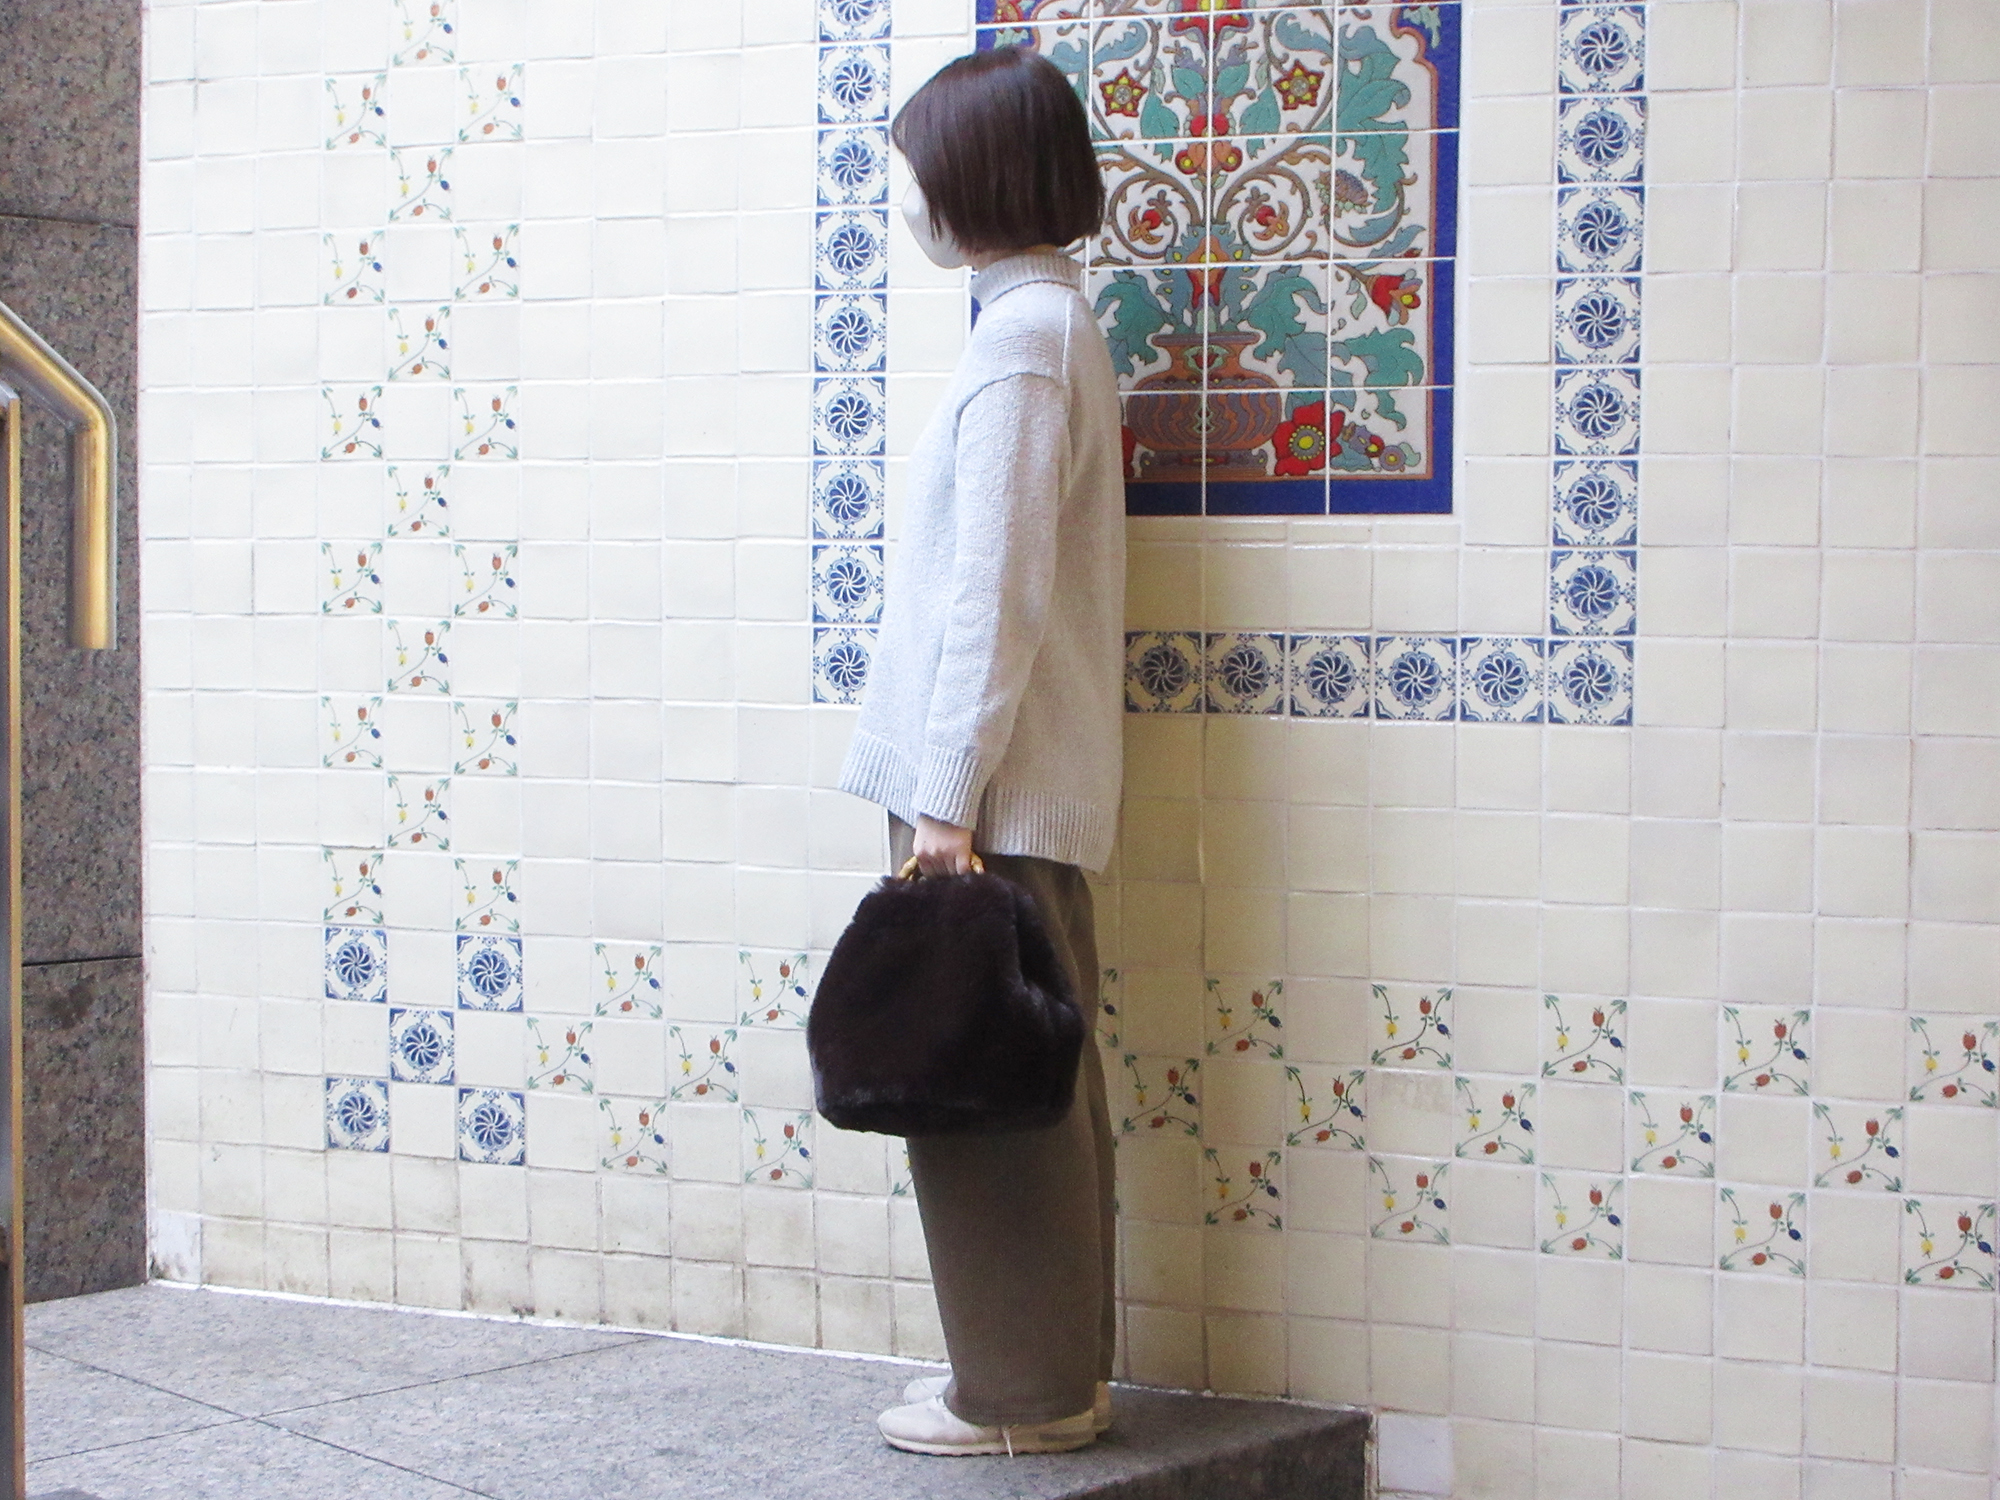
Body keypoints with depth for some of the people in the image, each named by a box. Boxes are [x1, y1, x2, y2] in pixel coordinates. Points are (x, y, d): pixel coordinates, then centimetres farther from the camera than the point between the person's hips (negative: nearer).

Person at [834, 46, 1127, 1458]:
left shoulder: (1018, 335, -14)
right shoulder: (1061, 322, 16)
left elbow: (994, 591, -19)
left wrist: (947, 799, -19)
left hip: (992, 787, -10)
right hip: (1035, 787, 10)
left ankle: (1024, 1390, 7)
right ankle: (1062, 1367, 23)